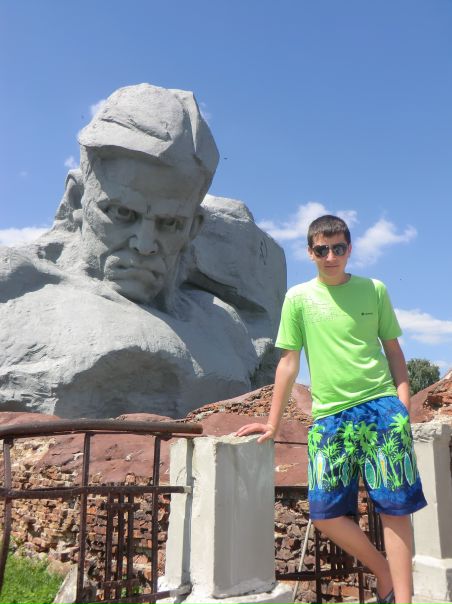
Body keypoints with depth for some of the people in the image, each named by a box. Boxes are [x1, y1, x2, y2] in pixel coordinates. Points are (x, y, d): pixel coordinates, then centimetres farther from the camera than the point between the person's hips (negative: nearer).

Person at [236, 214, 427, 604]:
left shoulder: (374, 290, 6)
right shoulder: (298, 297, 5)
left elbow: (393, 349, 13)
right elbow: (289, 362, 7)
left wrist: (404, 397, -1)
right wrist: (273, 423, 7)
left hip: (382, 407, 0)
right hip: (329, 415, 1)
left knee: (396, 507, -1)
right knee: (325, 512, -1)